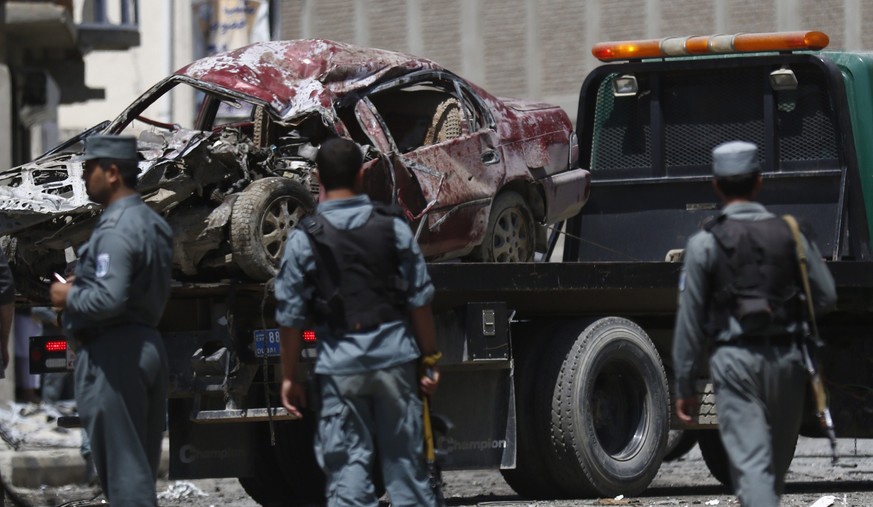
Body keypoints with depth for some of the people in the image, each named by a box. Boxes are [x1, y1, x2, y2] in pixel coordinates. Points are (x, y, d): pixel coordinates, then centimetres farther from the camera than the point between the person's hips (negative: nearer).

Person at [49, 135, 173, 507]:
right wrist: (84, 284, 16)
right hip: (149, 345, 10)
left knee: (120, 466, -8)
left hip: (112, 352, -10)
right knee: (141, 466, 14)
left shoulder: (115, 231, -17)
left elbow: (109, 299, -27)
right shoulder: (152, 223, 14)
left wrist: (70, 298, -9)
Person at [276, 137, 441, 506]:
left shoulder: (303, 239, -5)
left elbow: (290, 317, -2)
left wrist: (289, 377, 7)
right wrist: (430, 360, 11)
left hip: (340, 365, -2)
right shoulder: (393, 228, 1)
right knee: (405, 460, 8)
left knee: (348, 468, 2)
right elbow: (419, 302, 3)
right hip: (395, 355, 2)